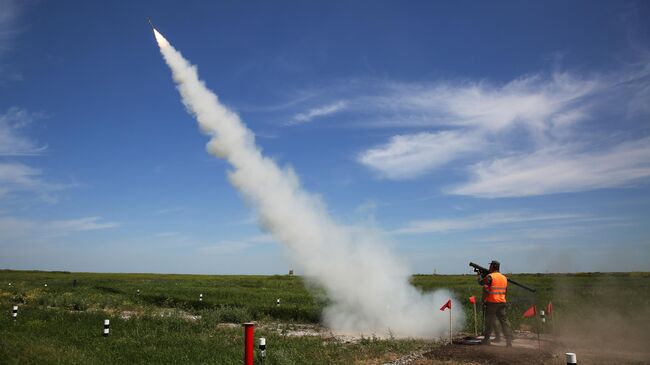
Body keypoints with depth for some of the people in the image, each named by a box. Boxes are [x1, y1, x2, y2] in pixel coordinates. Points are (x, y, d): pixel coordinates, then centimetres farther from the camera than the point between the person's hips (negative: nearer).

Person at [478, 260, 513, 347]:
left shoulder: (490, 276, -11)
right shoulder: (504, 277, 11)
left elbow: (481, 282, 0)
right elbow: (505, 290, 19)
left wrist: (480, 276, 20)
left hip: (492, 302, -5)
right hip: (502, 303, 5)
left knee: (489, 321, 4)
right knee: (504, 321, 6)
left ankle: (486, 339, 13)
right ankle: (509, 340, 1)